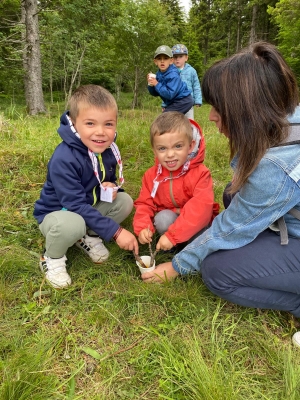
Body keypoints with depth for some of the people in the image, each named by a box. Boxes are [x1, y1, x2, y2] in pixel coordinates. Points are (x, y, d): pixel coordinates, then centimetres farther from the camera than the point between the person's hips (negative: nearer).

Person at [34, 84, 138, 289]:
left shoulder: (108, 149, -10)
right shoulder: (63, 159, -33)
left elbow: (111, 179, 9)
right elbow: (76, 205, -33)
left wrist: (112, 186, -17)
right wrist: (115, 231, -33)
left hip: (89, 207, 7)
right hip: (56, 213, -6)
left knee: (125, 201, -14)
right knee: (73, 224, -39)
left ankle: (89, 237, 7)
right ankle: (52, 258, -5)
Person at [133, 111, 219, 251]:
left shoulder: (200, 173, -22)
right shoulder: (151, 175, -8)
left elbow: (200, 209, -31)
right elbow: (144, 204, -4)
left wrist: (172, 235, -37)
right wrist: (142, 227, -26)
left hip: (195, 223, -2)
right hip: (168, 219, 2)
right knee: (163, 218, -30)